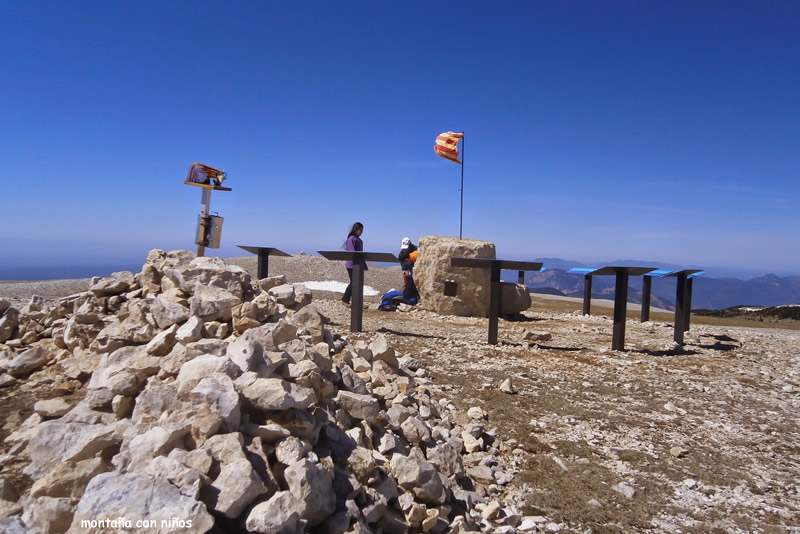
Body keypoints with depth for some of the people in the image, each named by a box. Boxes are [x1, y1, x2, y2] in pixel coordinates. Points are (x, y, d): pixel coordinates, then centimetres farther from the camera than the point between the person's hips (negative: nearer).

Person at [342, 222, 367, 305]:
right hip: (352, 265, -9)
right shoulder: (351, 239, -12)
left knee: (354, 283, 10)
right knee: (354, 283, -5)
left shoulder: (359, 239, 15)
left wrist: (364, 265, 20)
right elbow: (352, 253, -19)